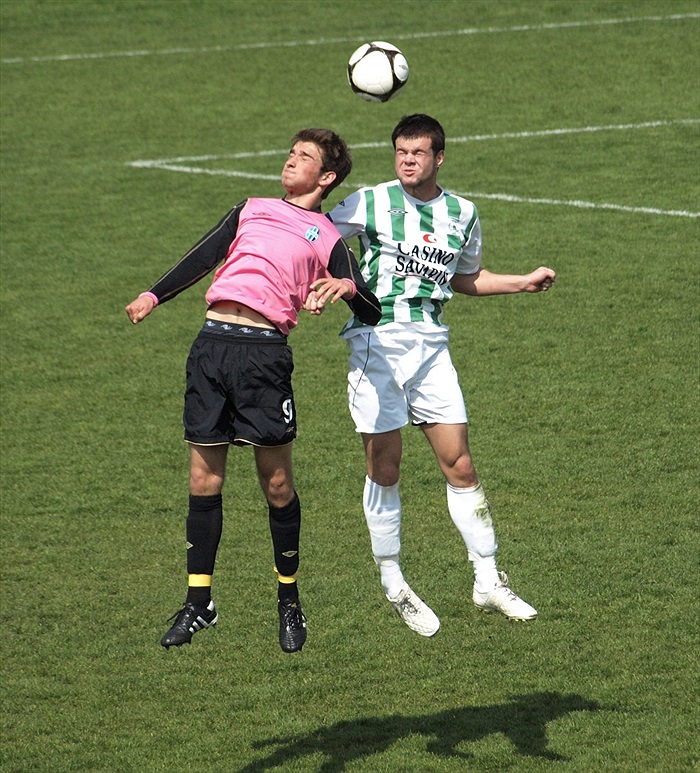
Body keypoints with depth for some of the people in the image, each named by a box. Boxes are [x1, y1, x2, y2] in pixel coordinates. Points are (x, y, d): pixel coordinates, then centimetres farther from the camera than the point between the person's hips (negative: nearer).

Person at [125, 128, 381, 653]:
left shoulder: (328, 239, 11)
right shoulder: (251, 211, 23)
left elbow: (371, 313, 5)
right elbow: (203, 258, 26)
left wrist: (348, 286, -15)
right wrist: (154, 295, 15)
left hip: (265, 353, -3)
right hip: (212, 344, 3)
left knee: (276, 483, -1)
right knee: (205, 479, 4)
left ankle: (289, 600, 15)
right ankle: (198, 604, 12)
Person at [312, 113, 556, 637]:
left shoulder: (462, 214, 9)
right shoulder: (370, 204, -3)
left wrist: (523, 282, 16)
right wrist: (313, 288, -15)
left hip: (431, 346, 3)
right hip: (376, 343, -3)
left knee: (460, 465, 1)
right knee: (385, 469, -1)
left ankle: (489, 582, 10)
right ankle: (393, 585, 13)